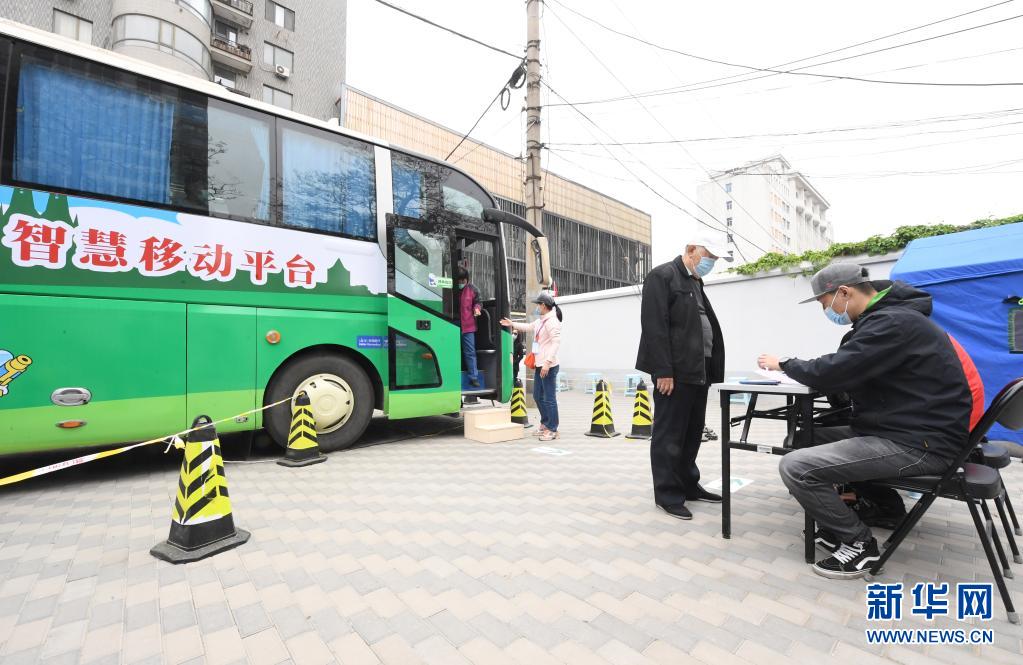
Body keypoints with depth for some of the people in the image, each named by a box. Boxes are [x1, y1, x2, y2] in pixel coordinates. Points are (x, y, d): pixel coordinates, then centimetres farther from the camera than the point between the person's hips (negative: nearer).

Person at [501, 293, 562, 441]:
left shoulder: (552, 321, -15)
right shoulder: (541, 320, 15)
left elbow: (556, 342, -23)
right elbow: (529, 327, 34)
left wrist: (548, 362, -29)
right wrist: (512, 324, 40)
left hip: (549, 366, -10)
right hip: (539, 365, 10)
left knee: (549, 398, -4)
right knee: (538, 396, 19)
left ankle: (552, 430, 7)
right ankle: (545, 424, 33)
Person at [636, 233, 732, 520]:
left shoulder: (696, 282, 20)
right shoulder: (662, 276, -7)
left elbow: (707, 326, 20)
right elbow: (655, 327, -16)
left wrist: (710, 369, 12)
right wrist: (663, 371, -21)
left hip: (698, 371, 9)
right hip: (674, 373, -9)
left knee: (692, 434, 16)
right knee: (669, 436, 1)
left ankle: (688, 485, 29)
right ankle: (668, 494, 12)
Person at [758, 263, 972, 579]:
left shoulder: (893, 322, -20)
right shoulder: (886, 317, 13)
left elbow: (830, 374, -25)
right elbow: (845, 370, 15)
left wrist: (786, 364, -8)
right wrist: (795, 366, 0)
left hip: (918, 443, -10)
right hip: (899, 429, 10)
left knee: (795, 467, -19)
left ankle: (859, 543, 2)